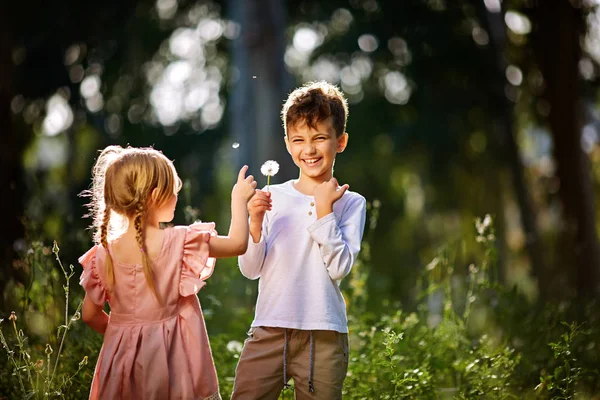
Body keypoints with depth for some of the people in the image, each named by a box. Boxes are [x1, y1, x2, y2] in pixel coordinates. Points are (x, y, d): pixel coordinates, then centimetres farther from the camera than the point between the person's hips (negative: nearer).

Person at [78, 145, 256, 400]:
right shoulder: (180, 243, -11)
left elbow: (90, 315, 5)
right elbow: (237, 244, -1)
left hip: (123, 363, 3)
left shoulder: (103, 254, -2)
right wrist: (239, 199, 12)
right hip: (173, 361, -3)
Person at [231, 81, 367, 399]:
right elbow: (250, 269, 2)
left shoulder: (350, 203, 2)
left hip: (323, 336, -1)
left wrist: (324, 210, -11)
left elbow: (340, 267, -9)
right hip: (269, 329, 1)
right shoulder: (272, 197, 5)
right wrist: (255, 223, -13)